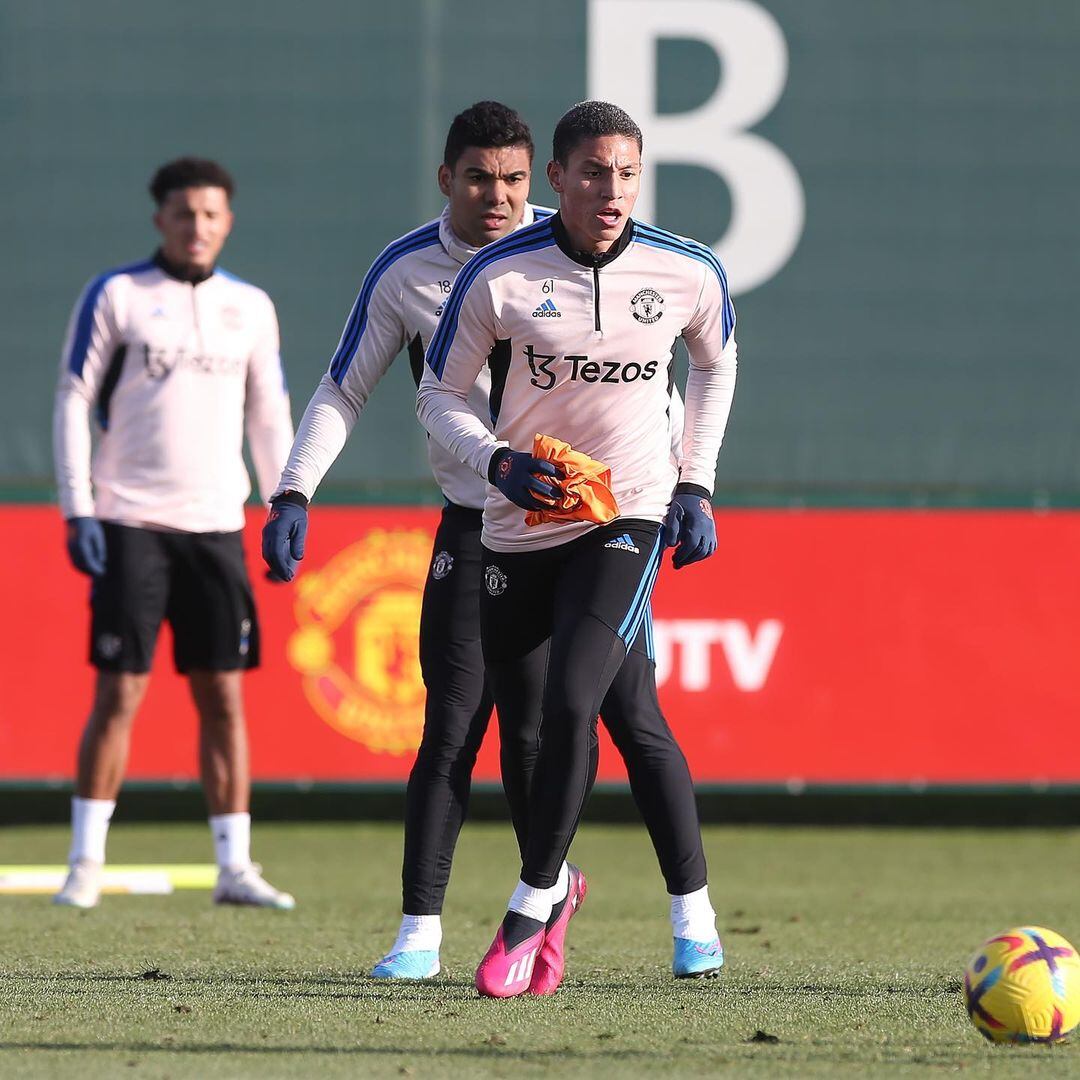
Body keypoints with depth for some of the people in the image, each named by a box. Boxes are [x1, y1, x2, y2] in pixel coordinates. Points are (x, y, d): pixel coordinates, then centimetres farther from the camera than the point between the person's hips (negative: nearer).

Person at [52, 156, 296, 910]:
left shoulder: (251, 308, 11)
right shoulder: (115, 296, 0)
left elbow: (269, 415, 15)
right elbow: (74, 402, -1)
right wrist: (78, 511, -8)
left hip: (217, 526, 3)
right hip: (131, 523, -3)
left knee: (224, 695, 2)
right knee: (120, 692, -5)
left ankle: (235, 867, 5)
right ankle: (86, 864, 2)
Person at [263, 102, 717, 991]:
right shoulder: (404, 273, -2)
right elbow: (343, 392, 6)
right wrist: (294, 493, -6)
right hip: (478, 530, 0)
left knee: (634, 717, -2)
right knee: (453, 728, -7)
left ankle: (693, 911, 9)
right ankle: (420, 930, -1)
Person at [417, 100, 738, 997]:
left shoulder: (688, 273, -6)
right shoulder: (499, 276, -11)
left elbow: (717, 364, 16)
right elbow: (439, 393, 2)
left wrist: (697, 486, 9)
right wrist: (498, 462, -16)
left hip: (629, 518, -1)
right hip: (519, 525, 1)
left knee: (572, 699, -21)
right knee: (523, 732, 6)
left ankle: (531, 908, -8)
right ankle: (555, 881, 36)